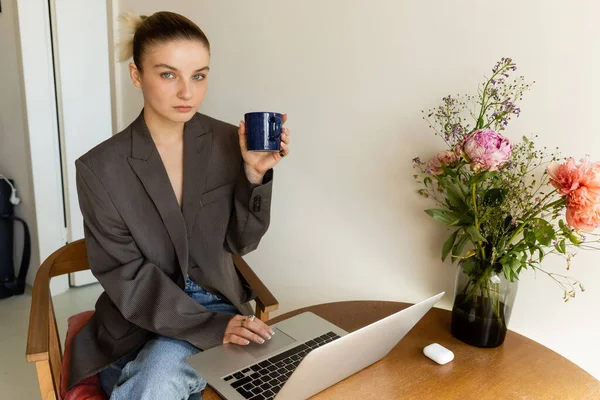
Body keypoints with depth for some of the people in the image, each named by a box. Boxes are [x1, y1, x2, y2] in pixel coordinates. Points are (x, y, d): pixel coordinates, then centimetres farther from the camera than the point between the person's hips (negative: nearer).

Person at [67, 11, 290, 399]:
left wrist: (254, 174, -18)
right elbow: (129, 279, -12)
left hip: (218, 305, 0)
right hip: (139, 321, 0)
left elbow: (240, 242, -1)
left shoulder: (229, 142, -7)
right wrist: (211, 326, -22)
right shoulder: (100, 168, -12)